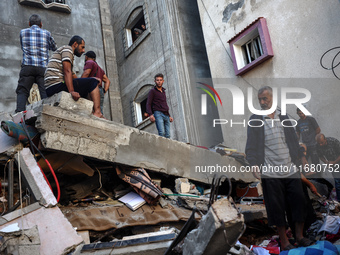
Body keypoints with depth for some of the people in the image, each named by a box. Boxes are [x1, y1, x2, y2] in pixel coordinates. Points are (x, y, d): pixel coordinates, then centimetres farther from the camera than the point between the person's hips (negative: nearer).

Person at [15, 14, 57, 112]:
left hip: (27, 66, 0)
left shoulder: (23, 32, 15)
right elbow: (54, 48, 28)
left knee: (22, 91, -3)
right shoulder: (46, 33, 13)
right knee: (45, 93, -4)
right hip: (43, 67, 0)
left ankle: (19, 114, -21)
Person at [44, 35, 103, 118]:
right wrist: (72, 91, -26)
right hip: (56, 85, -10)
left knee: (84, 93, 23)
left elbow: (72, 75, 29)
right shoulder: (67, 48, 3)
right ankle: (97, 112, -21)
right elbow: (67, 71, -14)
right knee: (92, 82, -7)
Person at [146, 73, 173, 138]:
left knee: (167, 135, -7)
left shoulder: (163, 91, 26)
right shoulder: (152, 91, 8)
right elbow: (148, 104, -1)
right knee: (162, 133, -24)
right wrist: (150, 114, -17)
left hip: (166, 115, 6)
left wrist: (169, 116, 24)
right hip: (158, 113, -6)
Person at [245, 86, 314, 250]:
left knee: (299, 202, 7)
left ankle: (299, 236, 24)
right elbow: (251, 146, -3)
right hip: (270, 172, -4)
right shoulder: (255, 120, 0)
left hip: (290, 168, 4)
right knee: (277, 207, 3)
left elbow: (293, 139, 18)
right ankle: (284, 242, 17)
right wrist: (254, 164, -14)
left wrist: (302, 157, 15)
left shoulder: (283, 116, 12)